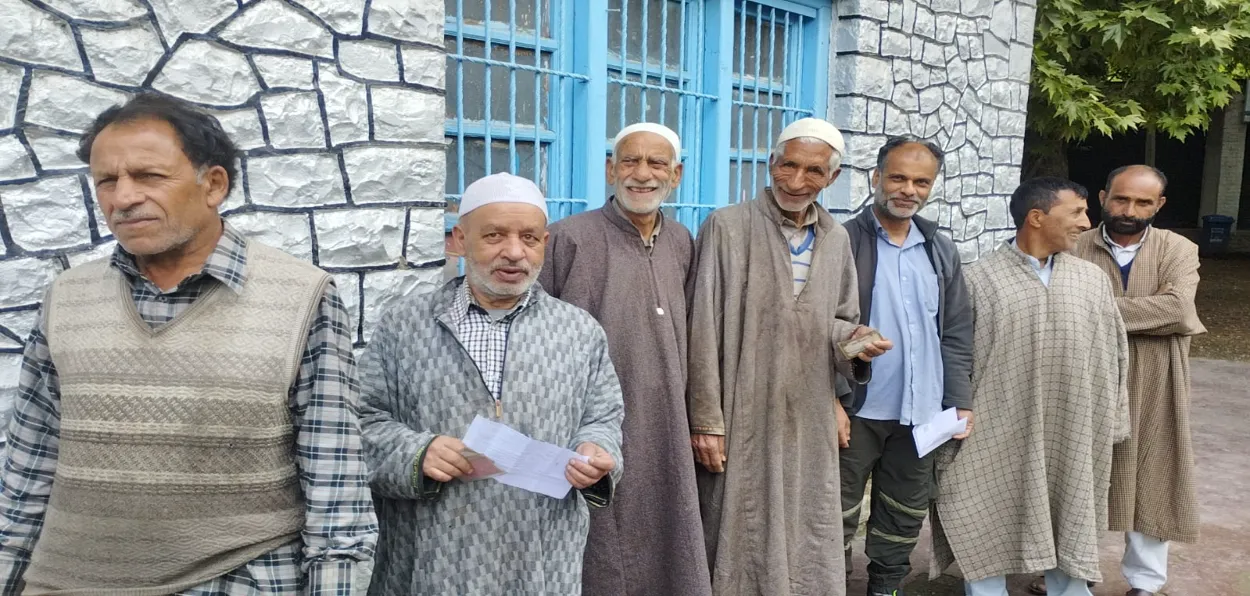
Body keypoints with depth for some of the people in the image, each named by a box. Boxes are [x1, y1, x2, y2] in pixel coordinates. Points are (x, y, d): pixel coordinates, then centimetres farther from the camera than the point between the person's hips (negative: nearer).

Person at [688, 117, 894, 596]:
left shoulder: (836, 240, 9)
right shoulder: (727, 227, -7)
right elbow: (705, 329, -9)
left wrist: (852, 338, -4)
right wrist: (705, 421, -12)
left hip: (810, 425, 5)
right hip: (742, 421, -5)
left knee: (807, 544, 12)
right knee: (739, 542, 5)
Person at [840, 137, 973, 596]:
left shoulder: (942, 252, 10)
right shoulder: (844, 242, -6)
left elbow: (957, 334, 11)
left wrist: (960, 402, 5)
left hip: (920, 414, 5)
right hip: (856, 409, -5)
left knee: (905, 519, 16)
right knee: (837, 518, 4)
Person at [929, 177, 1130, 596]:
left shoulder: (1092, 279, 3)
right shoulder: (979, 279, -7)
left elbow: (1112, 357, 8)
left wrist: (1110, 427, 7)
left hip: (1073, 438, 3)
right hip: (997, 436, -3)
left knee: (1071, 531, 14)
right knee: (986, 533, 9)